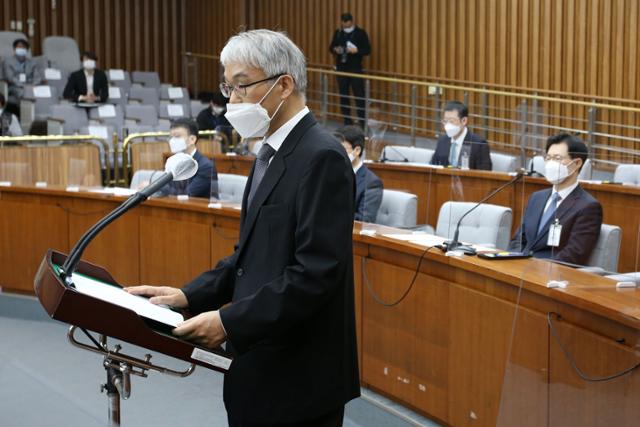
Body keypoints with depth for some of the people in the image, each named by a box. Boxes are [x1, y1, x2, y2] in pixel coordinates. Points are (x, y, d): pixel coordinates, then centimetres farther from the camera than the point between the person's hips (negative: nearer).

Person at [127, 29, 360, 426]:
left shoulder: (321, 157, -18)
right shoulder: (273, 154, 13)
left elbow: (317, 271, -24)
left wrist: (230, 321, -23)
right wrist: (189, 296, 5)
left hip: (299, 376, -9)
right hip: (265, 368, 9)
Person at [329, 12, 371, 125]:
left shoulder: (360, 33, -4)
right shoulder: (338, 33, 8)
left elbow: (367, 50, -5)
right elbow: (331, 47, 15)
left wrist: (356, 50, -23)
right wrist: (335, 49, -8)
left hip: (355, 69, -4)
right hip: (341, 68, 4)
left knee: (359, 96, -7)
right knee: (343, 96, 7)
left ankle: (363, 122, -3)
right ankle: (347, 122, 15)